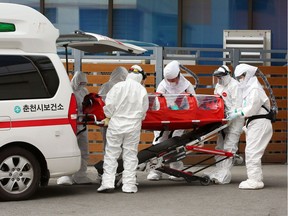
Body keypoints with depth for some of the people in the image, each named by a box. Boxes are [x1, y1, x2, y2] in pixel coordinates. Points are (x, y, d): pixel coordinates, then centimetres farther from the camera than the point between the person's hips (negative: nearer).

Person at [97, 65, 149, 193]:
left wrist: (108, 117, 6)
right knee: (130, 156, 7)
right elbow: (143, 111, 4)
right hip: (133, 127, 1)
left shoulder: (119, 86, -5)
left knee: (111, 154, 5)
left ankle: (107, 182, -3)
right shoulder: (142, 90, 0)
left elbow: (109, 104, -9)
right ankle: (129, 185, 5)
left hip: (116, 124, -1)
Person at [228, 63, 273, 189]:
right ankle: (255, 179, 16)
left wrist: (238, 113, -15)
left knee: (252, 151, -13)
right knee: (250, 152, 12)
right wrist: (235, 111, 6)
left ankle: (255, 180, -14)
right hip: (253, 123, 11)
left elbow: (252, 108, -19)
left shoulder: (255, 89, -12)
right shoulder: (248, 88, 19)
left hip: (259, 123, -11)